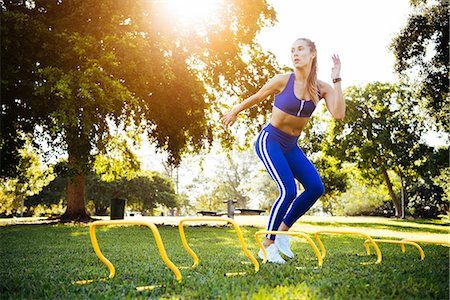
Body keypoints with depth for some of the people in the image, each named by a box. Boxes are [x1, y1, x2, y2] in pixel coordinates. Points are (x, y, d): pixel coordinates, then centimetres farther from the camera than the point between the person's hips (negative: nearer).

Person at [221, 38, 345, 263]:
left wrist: (336, 80, -17)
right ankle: (267, 245, -3)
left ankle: (282, 232, 9)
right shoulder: (282, 81, -13)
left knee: (316, 188, -9)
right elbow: (255, 98, 3)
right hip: (269, 142, -5)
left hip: (291, 146, 5)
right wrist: (234, 113, 15)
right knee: (288, 191, -19)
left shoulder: (322, 88, -3)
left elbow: (338, 114, -20)